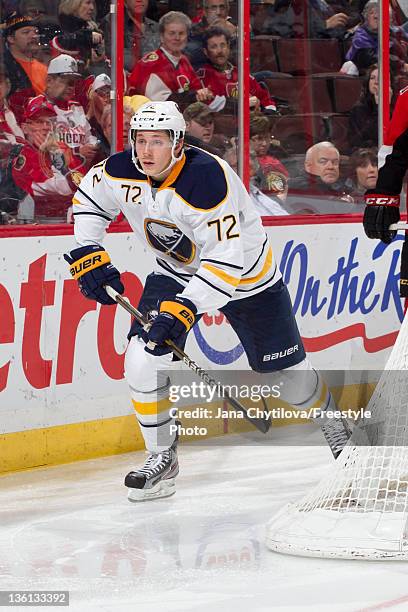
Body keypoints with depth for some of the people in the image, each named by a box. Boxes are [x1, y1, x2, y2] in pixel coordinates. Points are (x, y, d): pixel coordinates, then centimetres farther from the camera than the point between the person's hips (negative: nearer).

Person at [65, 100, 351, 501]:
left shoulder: (206, 178, -36)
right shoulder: (123, 172, -18)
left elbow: (225, 259, -36)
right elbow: (88, 198, 5)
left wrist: (184, 308, -42)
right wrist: (88, 256, -7)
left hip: (246, 274, -4)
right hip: (175, 271, 5)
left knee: (282, 369, 7)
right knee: (142, 358, -15)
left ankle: (329, 417, 40)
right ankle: (161, 458, -1)